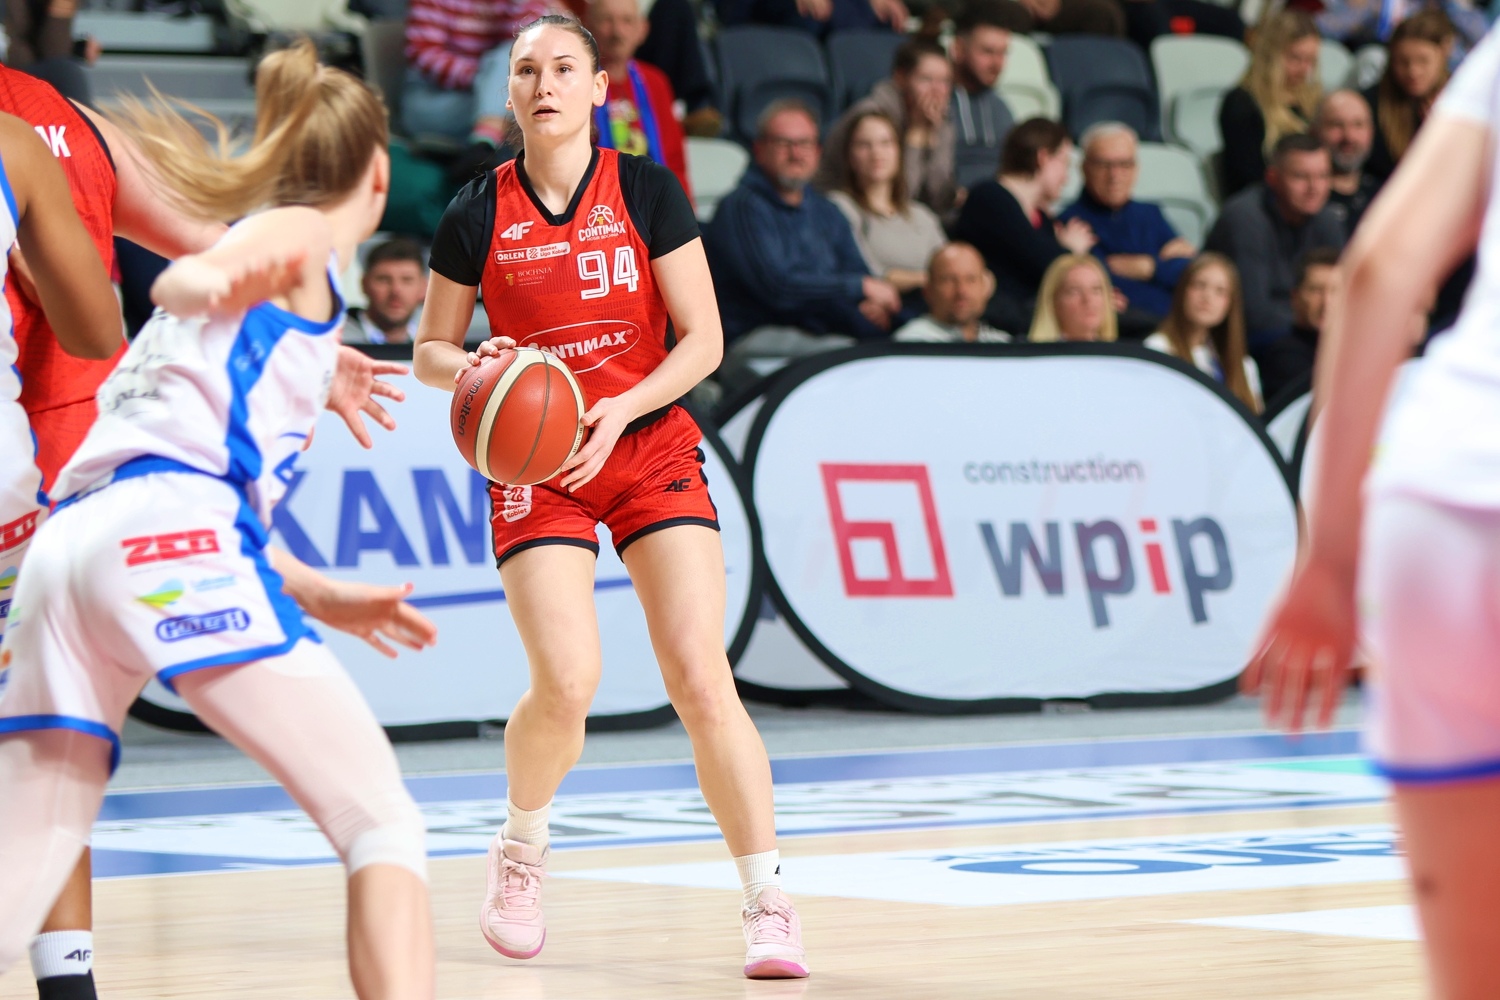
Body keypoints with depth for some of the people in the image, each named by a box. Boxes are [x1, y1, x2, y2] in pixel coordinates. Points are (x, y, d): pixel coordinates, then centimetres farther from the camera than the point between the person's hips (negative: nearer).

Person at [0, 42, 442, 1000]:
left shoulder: (264, 244, 35)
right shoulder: (304, 237, 14)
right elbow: (181, 279, -7)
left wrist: (319, 595, 47)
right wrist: (213, 281, -25)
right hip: (168, 531, -8)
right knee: (381, 820, -6)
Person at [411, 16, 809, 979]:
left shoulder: (646, 191, -4)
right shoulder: (479, 215, -1)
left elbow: (704, 338, -4)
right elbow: (430, 349, 7)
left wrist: (618, 411, -18)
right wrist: (470, 368, -16)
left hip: (650, 447, 0)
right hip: (535, 467, 0)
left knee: (702, 682, -13)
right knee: (567, 684, -17)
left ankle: (770, 905, -6)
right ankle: (521, 853, 13)